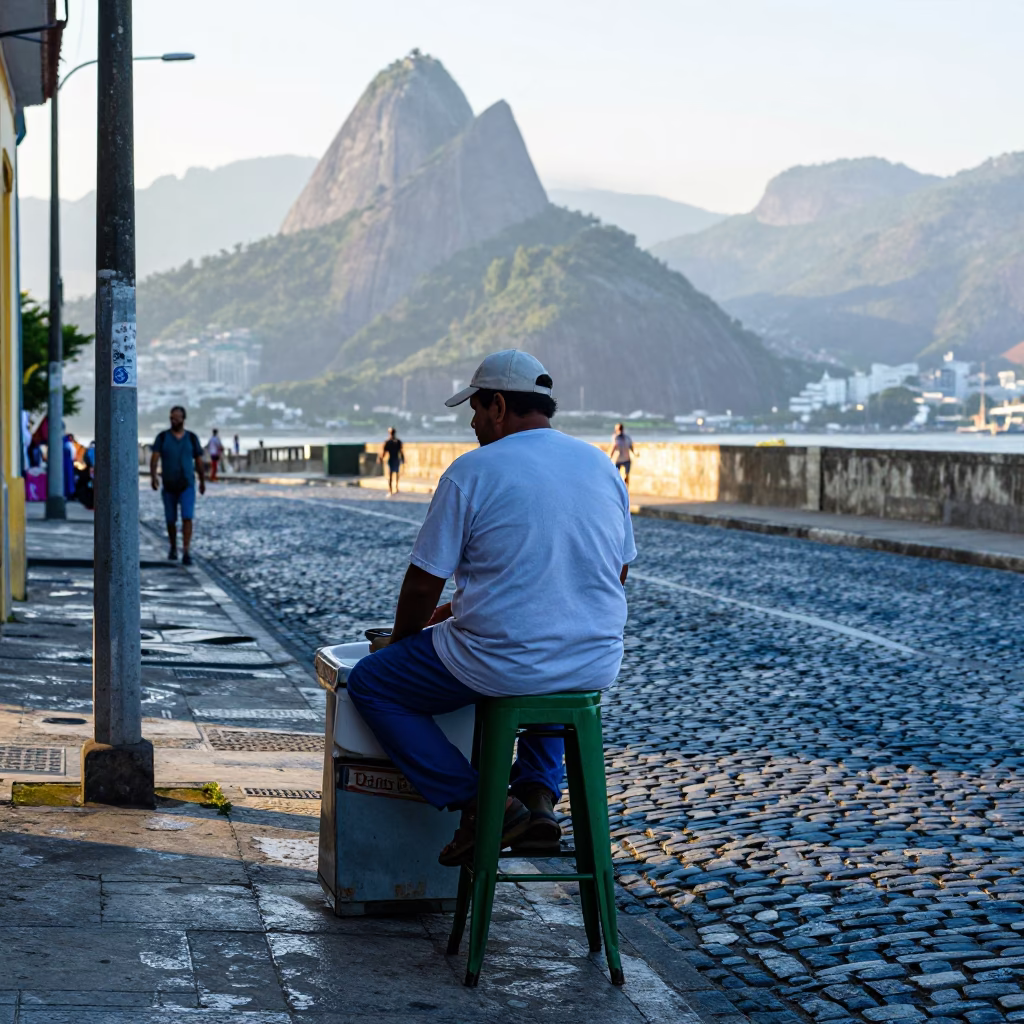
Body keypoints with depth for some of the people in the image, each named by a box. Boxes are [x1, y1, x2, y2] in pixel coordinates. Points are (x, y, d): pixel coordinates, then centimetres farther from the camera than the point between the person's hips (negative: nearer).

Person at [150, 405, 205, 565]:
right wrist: (153, 477, -30)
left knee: (187, 518, -16)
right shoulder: (162, 437, -3)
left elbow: (199, 460, 9)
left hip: (187, 485, -1)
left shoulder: (192, 438, 0)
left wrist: (202, 481, 16)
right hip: (169, 486, 1)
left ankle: (186, 553, -19)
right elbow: (154, 457, -14)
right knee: (171, 520, 10)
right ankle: (173, 547, 34)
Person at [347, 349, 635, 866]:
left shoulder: (472, 471, -9)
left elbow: (424, 582, -6)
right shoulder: (602, 466, 8)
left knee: (369, 683, 15)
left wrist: (399, 639, 16)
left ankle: (480, 803, 3)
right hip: (596, 667, 6)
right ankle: (539, 792, 21)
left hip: (501, 665, -6)